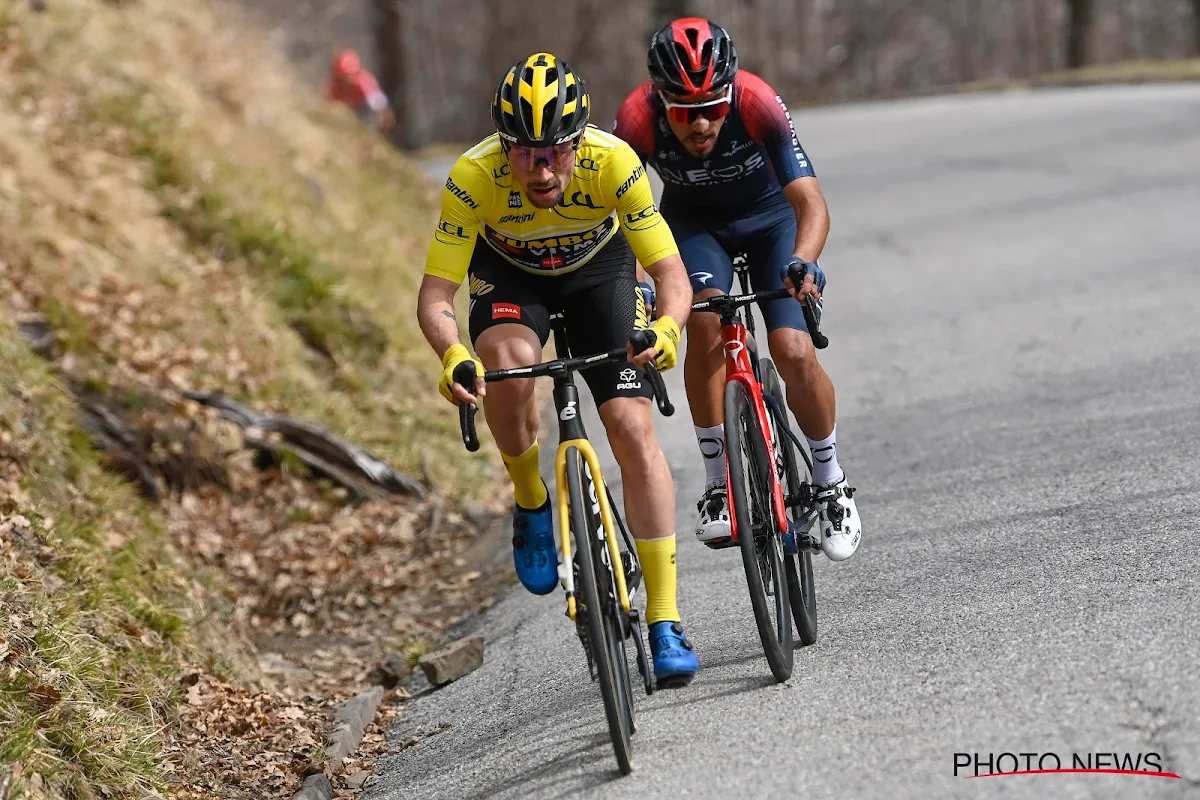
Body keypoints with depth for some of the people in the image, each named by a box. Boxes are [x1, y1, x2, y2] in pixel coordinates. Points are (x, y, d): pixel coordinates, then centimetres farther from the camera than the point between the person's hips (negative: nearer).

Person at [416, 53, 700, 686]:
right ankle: (531, 503, -5)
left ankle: (665, 623, -9)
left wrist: (667, 327, -52)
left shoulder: (613, 163, -35)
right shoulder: (473, 177, -35)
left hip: (598, 266, 0)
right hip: (509, 271, 0)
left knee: (633, 429, -14)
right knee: (507, 361, -34)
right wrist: (453, 356, -53)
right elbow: (434, 297, -31)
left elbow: (672, 275, -30)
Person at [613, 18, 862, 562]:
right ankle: (717, 483, -15)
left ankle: (830, 482, 9)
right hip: (694, 224, 1)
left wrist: (803, 262, -58)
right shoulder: (637, 120, -32)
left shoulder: (757, 103, -36)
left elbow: (810, 202, -39)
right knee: (706, 322, -29)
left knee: (794, 353, -17)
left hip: (770, 217, -1)